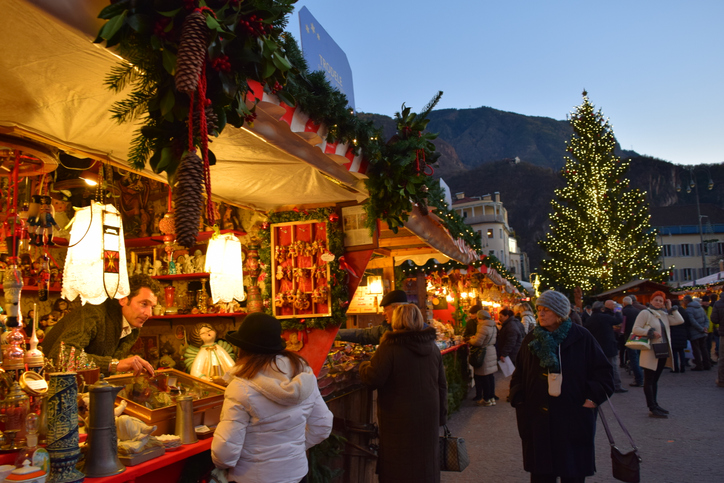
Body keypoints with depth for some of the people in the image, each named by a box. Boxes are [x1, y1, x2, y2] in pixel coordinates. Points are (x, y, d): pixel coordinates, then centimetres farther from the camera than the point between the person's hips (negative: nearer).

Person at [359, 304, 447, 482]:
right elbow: (442, 385, 8)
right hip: (428, 418, 5)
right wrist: (441, 415, 17)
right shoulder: (432, 347, 2)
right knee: (426, 464, 21)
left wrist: (363, 366, 3)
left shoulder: (389, 347, -18)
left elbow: (373, 379, -18)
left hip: (400, 421, -5)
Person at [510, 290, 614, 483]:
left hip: (573, 421, -2)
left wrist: (594, 396, -9)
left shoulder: (582, 338, -3)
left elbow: (604, 372, 2)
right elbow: (519, 374, 15)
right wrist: (518, 398, 4)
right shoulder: (531, 340, 7)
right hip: (538, 422, 2)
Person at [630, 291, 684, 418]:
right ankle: (652, 409, -5)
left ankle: (655, 405, 23)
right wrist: (651, 332, -20)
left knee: (655, 379, 15)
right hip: (650, 352, -7)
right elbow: (635, 329, -11)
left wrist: (671, 308, 4)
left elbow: (679, 321, 3)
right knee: (649, 380, -4)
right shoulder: (645, 313, -6)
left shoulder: (664, 315, 14)